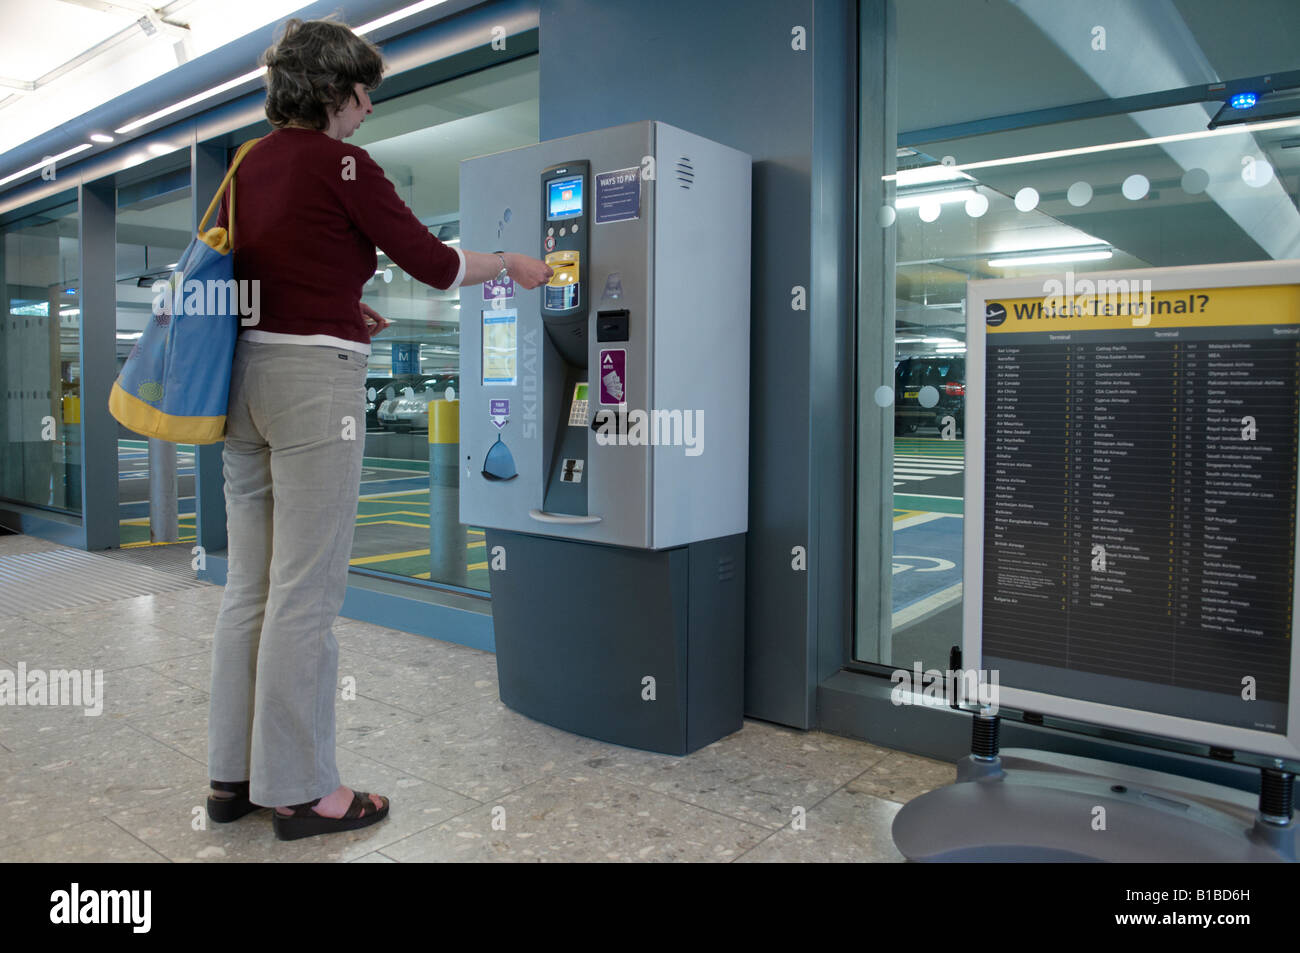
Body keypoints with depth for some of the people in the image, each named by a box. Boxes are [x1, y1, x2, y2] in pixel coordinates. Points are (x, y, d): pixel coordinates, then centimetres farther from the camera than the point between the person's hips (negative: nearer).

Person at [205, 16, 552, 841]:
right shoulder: (342, 166, -8)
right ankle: (301, 791, 11)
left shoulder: (251, 163, 14)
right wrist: (514, 265, 10)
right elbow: (433, 263, -6)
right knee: (306, 593, -1)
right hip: (314, 379, -8)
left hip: (246, 371, 8)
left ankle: (232, 774, 24)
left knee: (250, 585, 13)